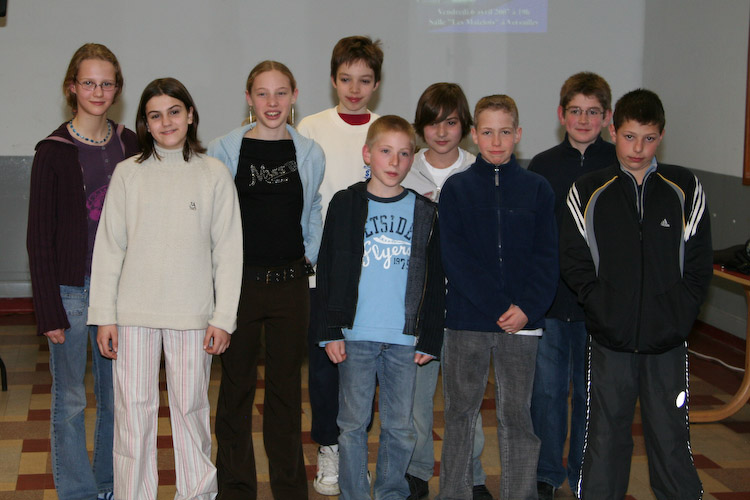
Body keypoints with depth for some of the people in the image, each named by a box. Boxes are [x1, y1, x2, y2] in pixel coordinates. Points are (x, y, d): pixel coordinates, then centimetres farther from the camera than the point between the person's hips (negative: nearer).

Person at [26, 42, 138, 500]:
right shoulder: (54, 152, -6)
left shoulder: (129, 145, 6)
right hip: (71, 290, -4)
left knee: (118, 398, 12)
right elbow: (39, 237, -5)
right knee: (70, 401, 4)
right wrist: (49, 310, -9)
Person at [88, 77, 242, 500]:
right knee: (134, 411, 4)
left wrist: (224, 317, -4)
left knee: (191, 409, 6)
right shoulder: (128, 173, 4)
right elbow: (109, 248, 5)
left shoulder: (214, 174, 2)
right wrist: (104, 315, 0)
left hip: (192, 314, -1)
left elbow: (228, 251, 1)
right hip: (134, 314, 1)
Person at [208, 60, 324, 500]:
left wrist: (309, 256, 8)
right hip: (238, 282, -1)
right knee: (237, 385, 7)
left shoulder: (310, 153, 4)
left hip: (290, 283, 2)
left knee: (286, 388, 9)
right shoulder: (224, 150, -2)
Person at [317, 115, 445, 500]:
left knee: (400, 426, 8)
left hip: (404, 338, 1)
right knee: (353, 422, 5)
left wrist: (430, 338, 4)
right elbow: (326, 272, 2)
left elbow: (435, 282, 9)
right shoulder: (345, 205, 2)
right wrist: (330, 330, -4)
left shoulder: (425, 212, 7)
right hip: (356, 335, -1)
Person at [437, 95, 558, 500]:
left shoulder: (536, 188, 6)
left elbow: (546, 256, 2)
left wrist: (527, 308, -12)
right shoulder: (456, 188, 2)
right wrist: (498, 308, -12)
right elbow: (454, 258, -5)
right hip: (466, 319, 0)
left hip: (521, 321, 0)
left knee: (517, 414, 5)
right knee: (460, 411, 8)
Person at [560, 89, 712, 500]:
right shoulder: (588, 192, 3)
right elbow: (572, 261, 2)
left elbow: (699, 264, 5)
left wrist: (679, 312, -6)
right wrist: (602, 306, -9)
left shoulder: (685, 189, 5)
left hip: (668, 341, 0)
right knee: (605, 435, 8)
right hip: (610, 341, 0)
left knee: (670, 436, 5)